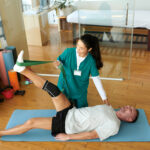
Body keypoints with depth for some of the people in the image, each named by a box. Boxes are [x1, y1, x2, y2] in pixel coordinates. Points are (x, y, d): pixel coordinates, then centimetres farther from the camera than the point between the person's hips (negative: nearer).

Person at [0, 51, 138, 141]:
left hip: (67, 125, -7)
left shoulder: (113, 126, -14)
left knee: (31, 123, -11)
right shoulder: (109, 108, 11)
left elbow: (91, 135, -18)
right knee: (53, 89, -15)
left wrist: (67, 137, -19)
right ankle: (23, 69, -10)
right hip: (71, 112, 7)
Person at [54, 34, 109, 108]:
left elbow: (96, 79, -16)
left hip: (80, 91, 0)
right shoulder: (68, 52, -22)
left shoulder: (91, 61, -21)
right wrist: (58, 63, -29)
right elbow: (60, 60, -3)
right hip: (65, 88, 0)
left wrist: (104, 97, -15)